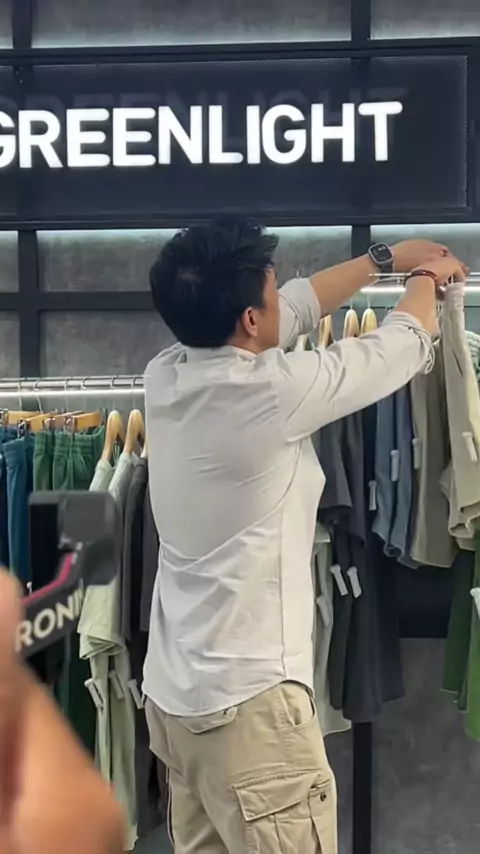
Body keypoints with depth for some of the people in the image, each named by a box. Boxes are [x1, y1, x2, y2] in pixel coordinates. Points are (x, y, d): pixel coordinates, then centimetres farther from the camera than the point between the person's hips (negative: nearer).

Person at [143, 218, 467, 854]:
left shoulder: (164, 376, 0)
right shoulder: (269, 392, -21)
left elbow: (298, 306, 14)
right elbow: (404, 347, -5)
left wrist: (388, 257, 24)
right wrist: (425, 278, 16)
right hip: (246, 702, -8)